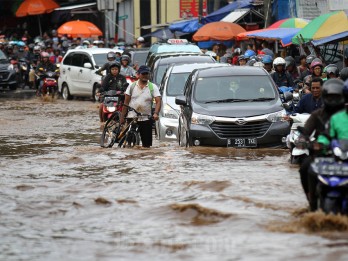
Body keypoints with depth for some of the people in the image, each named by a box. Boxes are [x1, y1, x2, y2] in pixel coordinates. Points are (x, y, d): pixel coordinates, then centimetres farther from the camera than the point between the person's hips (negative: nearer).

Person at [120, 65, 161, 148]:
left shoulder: (153, 87, 2)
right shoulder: (132, 86, 6)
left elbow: (158, 101, -7)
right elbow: (126, 102, 8)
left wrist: (156, 113, -24)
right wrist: (122, 116, 3)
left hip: (146, 119, 0)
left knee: (146, 144, 1)